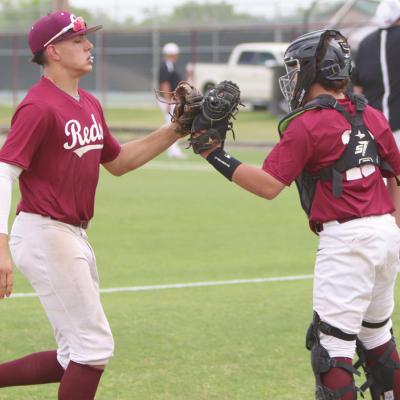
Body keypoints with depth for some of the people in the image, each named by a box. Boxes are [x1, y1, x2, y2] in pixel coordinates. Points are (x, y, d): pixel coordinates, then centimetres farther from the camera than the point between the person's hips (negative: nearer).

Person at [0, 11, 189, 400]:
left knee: (74, 359, 12)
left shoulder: (89, 105, 14)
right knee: (95, 346, -6)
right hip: (45, 234, -9)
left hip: (75, 237, 9)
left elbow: (118, 162, 26)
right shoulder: (39, 107, -15)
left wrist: (174, 131, 15)